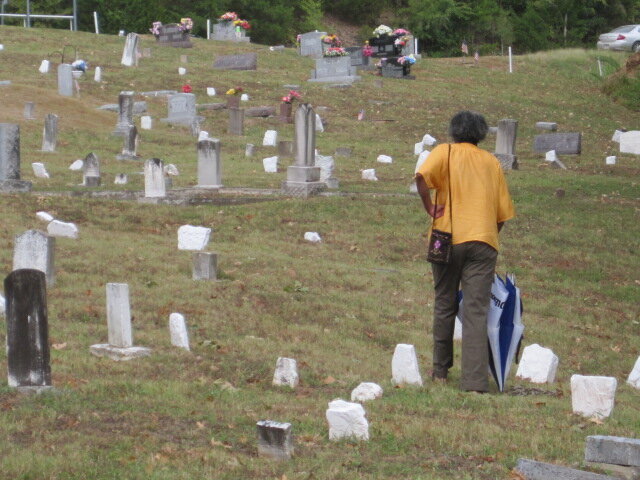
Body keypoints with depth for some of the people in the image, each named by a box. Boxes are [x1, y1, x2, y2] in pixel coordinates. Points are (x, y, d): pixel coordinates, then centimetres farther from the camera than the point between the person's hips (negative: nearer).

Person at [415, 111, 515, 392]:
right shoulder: (492, 163, 15)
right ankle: (475, 382, -16)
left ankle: (441, 371, 25)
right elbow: (503, 213, 13)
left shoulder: (446, 152, 6)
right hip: (483, 242, 1)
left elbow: (422, 176, -16)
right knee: (477, 311, -5)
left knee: (444, 306, 15)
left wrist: (430, 208, -4)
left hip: (448, 239, -1)